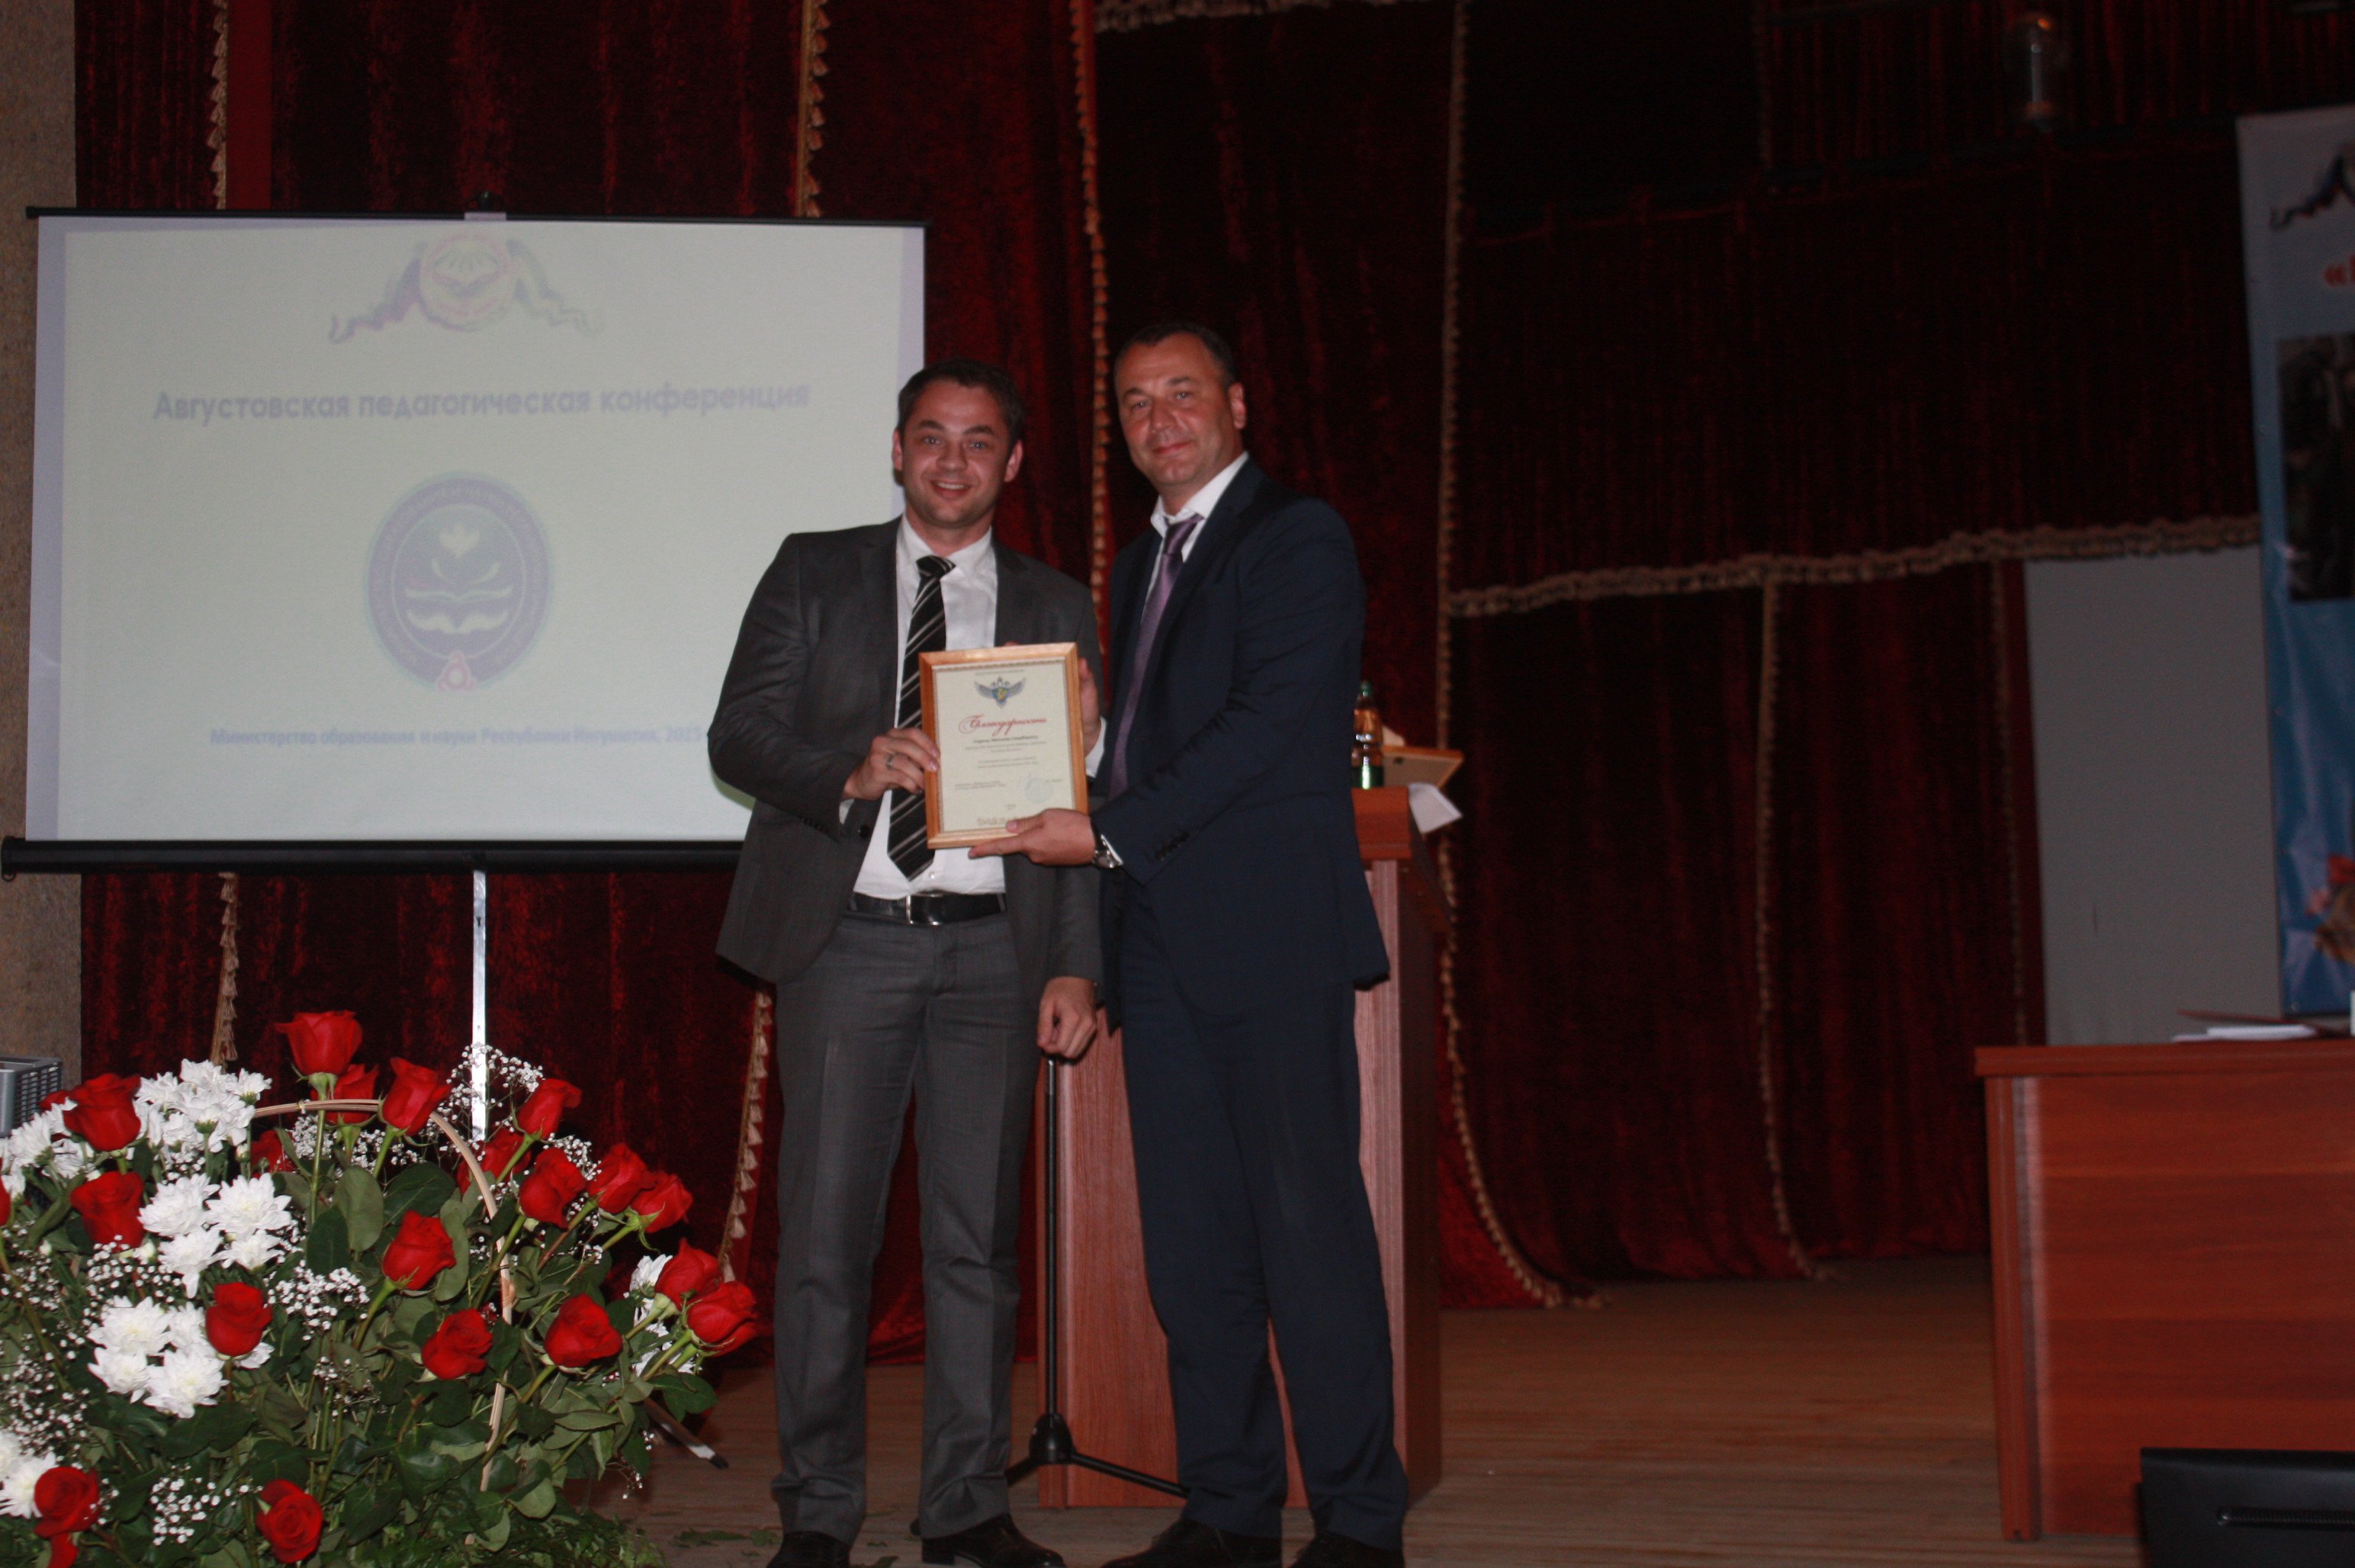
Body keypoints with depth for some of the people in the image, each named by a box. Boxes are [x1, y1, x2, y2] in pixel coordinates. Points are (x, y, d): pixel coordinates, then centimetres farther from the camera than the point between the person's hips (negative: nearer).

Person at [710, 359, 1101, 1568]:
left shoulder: (1055, 607, 13)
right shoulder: (814, 573, 10)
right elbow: (739, 735, 2)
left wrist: (1076, 965, 0)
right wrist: (851, 775, -17)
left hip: (992, 947, 1)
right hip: (846, 937, -1)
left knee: (979, 1236, 4)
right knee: (825, 1232, -1)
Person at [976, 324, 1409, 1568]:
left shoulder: (1297, 537, -2)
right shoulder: (1140, 565, 23)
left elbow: (1272, 722, -14)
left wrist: (1111, 832, -15)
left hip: (1270, 931, -8)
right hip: (1161, 941, 8)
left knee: (1308, 1224, -6)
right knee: (1188, 1236, 8)